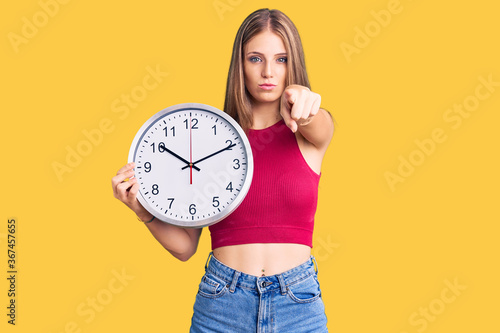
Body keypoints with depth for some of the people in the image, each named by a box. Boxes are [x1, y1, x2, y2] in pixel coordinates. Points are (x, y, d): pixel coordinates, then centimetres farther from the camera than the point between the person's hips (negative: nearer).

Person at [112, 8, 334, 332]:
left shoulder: (315, 130, 0)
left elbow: (315, 124, -27)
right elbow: (185, 246, 2)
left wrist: (302, 100, -47)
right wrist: (146, 212, -15)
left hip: (298, 304, 0)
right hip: (222, 303, 0)